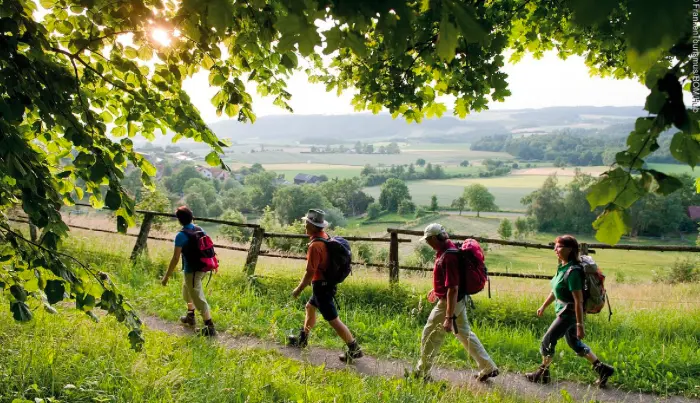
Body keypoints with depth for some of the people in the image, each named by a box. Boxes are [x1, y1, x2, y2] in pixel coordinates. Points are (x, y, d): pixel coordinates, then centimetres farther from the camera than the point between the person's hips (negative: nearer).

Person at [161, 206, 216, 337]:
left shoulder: (181, 235, -18)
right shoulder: (200, 230, 3)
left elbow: (175, 259, -18)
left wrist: (166, 276, -11)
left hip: (192, 271, -8)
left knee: (199, 299, 0)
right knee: (187, 291, 29)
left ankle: (210, 328, 2)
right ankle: (190, 317, 41)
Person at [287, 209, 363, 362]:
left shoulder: (315, 246, -25)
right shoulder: (325, 237, 4)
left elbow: (310, 273, -24)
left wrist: (298, 289, -12)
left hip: (321, 286, -10)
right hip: (328, 283, 10)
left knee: (333, 320, -3)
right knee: (309, 307, 25)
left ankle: (354, 349, 3)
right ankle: (302, 339, 39)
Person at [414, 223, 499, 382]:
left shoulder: (448, 257, -28)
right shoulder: (445, 249, 3)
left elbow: (453, 289, -30)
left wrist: (449, 318, -29)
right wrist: (436, 289, 31)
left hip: (449, 302, -10)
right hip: (458, 300, 10)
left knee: (430, 335, 5)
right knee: (464, 333, 19)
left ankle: (422, 373, 19)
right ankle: (488, 367, 25)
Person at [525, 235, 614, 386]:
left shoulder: (573, 271, -26)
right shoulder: (562, 267, 2)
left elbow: (579, 301, -26)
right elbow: (555, 291, 16)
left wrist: (580, 325, -25)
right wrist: (543, 306, 23)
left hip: (569, 313, -9)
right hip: (564, 311, 9)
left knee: (548, 340, 1)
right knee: (574, 343, 20)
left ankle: (543, 373, 19)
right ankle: (602, 369, 30)